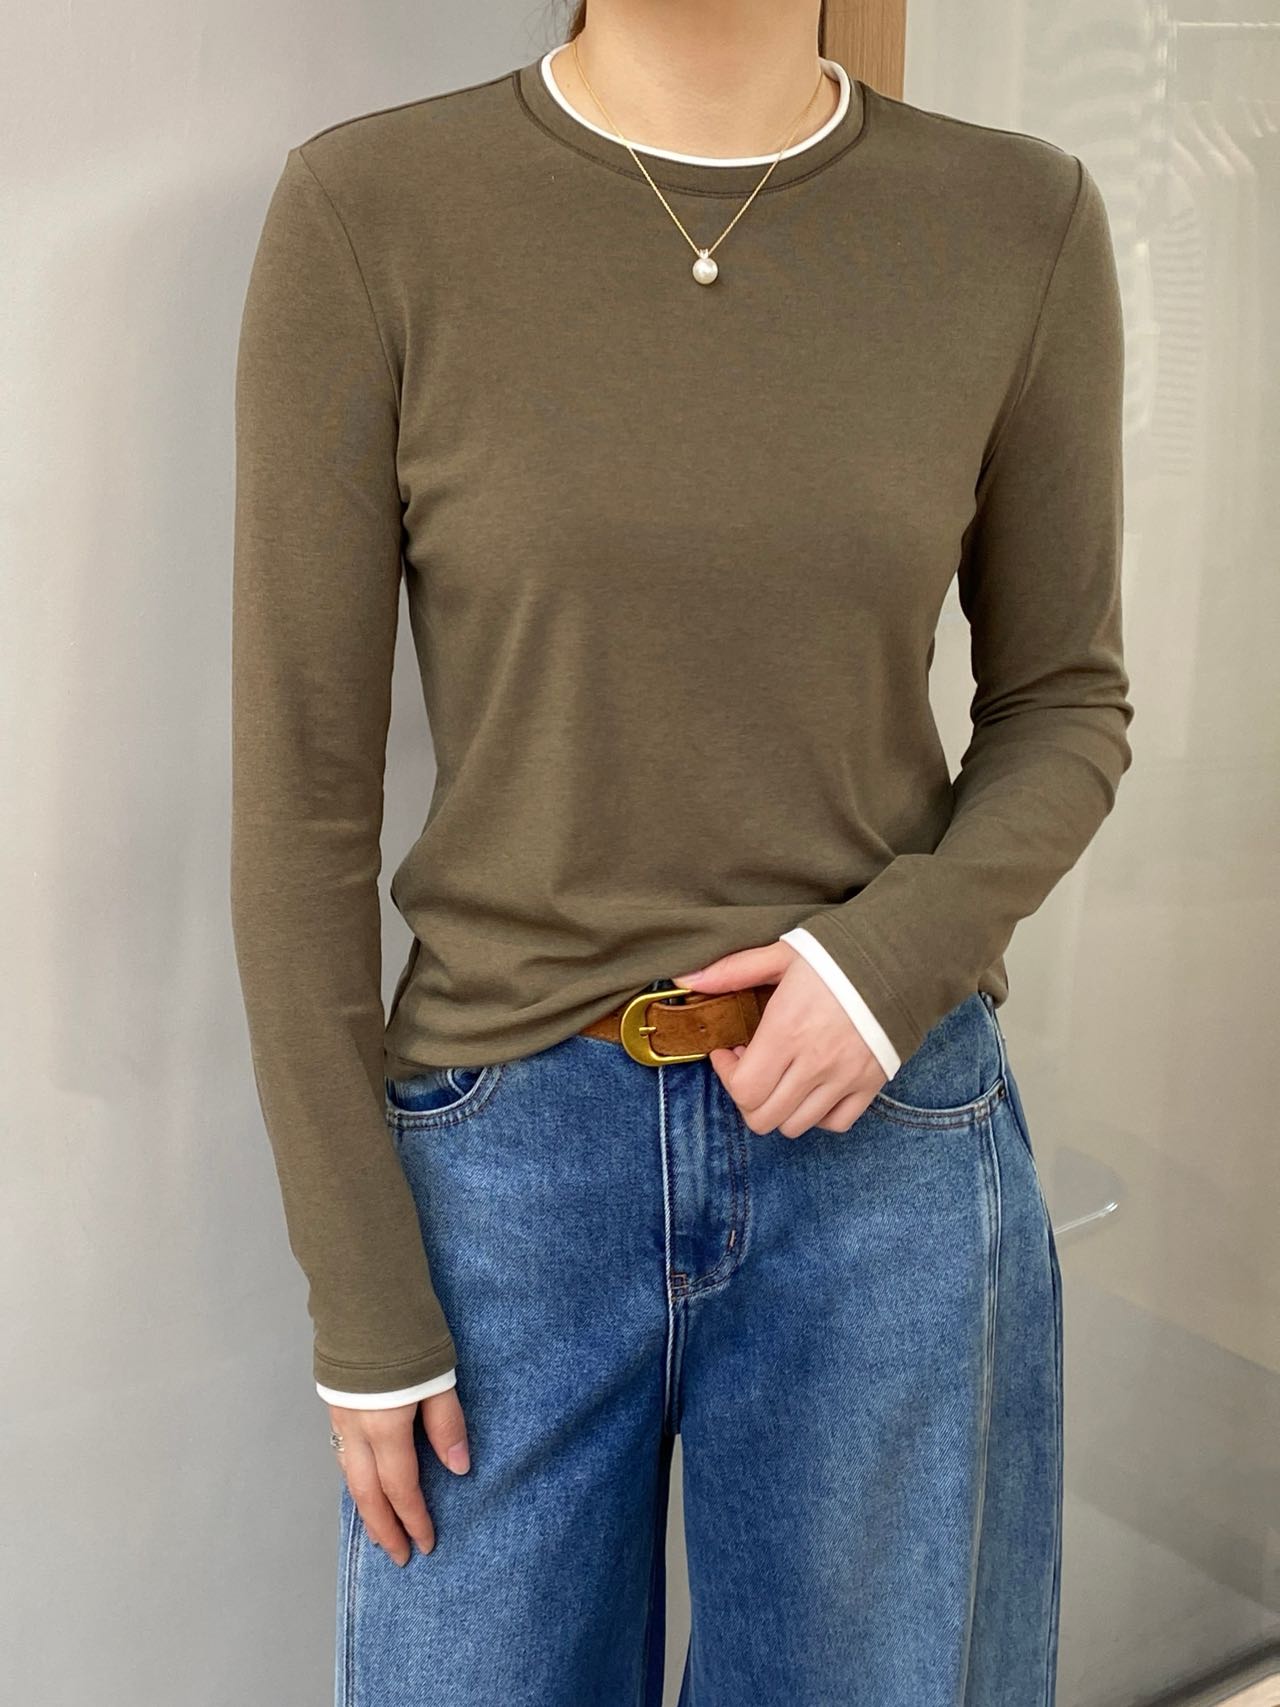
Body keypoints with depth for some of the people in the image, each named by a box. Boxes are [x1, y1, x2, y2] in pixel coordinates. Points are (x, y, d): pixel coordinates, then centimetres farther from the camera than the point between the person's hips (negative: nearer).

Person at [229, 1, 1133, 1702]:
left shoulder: (1022, 223, -3)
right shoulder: (367, 210, -8)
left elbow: (1063, 701, 7)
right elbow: (299, 781, -6)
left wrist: (901, 952, -13)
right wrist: (359, 1297, -5)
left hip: (883, 1134, 2)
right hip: (509, 1144, -1)